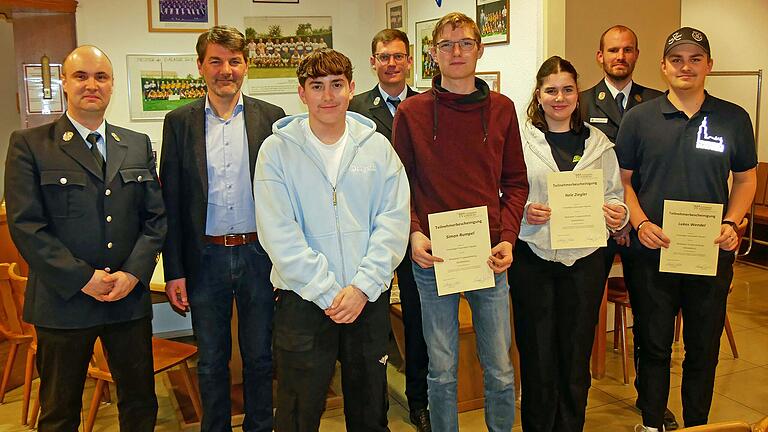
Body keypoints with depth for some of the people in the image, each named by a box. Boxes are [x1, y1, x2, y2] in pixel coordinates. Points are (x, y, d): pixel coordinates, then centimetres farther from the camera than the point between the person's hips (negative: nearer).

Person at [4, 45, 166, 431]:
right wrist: (82, 278, -15)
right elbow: (25, 225, -10)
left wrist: (134, 273, -8)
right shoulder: (30, 144, -3)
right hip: (63, 299, -3)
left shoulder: (138, 145, 8)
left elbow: (156, 217, 6)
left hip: (130, 297, 3)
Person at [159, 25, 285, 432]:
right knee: (211, 361, 13)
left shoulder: (271, 118, 1)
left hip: (258, 255, 0)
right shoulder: (179, 121, 2)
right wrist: (174, 271, -1)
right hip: (205, 257, 0)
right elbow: (171, 202, 2)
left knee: (260, 355, 13)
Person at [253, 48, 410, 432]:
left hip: (370, 299, 2)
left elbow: (393, 223, -2)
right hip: (302, 299, -2)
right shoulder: (277, 149, -3)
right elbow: (279, 234, -10)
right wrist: (328, 292, -14)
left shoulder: (377, 146, 4)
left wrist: (363, 286, -12)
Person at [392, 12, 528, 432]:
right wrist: (413, 232, -11)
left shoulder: (501, 109, 6)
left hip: (490, 257, 1)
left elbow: (515, 181, 9)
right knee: (442, 371, 10)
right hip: (433, 257, -1)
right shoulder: (411, 112, 1)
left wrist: (507, 237, -4)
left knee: (499, 369, 9)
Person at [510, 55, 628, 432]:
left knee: (577, 353, 10)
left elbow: (614, 196, 11)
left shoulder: (598, 143, 9)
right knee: (536, 352, 6)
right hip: (532, 257, -2)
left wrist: (618, 215, -9)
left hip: (585, 258, 2)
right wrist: (524, 212, -17)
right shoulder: (520, 140, 0)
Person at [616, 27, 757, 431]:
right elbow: (622, 179, 4)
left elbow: (745, 179, 10)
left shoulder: (734, 119, 4)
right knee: (654, 346, 11)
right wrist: (640, 223, -11)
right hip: (653, 252, -1)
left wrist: (731, 223, -7)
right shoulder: (639, 118, 1)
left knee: (704, 348, 12)